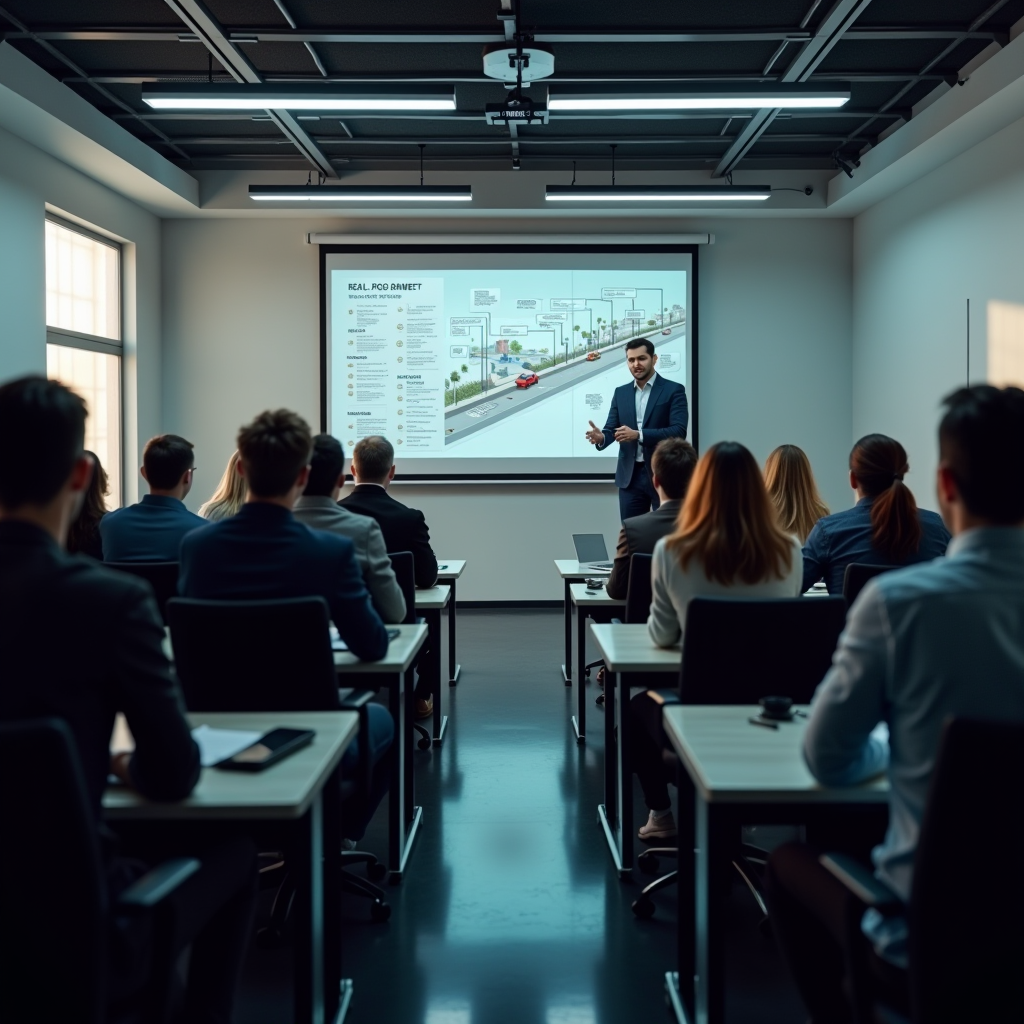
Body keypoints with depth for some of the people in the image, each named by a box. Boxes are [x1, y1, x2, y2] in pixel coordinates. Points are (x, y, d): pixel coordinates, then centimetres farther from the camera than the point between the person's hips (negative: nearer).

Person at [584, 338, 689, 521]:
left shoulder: (673, 390, -4)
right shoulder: (621, 392, 11)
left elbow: (679, 431, -15)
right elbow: (611, 429, 7)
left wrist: (639, 435, -26)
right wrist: (601, 437, -19)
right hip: (630, 476, 4)